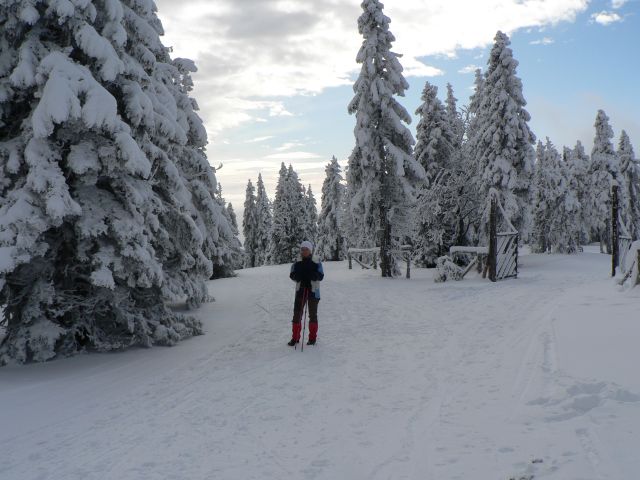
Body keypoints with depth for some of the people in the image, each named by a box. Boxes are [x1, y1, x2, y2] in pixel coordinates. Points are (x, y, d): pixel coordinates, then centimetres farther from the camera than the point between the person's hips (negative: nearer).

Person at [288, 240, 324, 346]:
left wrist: (312, 275, -26)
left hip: (313, 291, -2)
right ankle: (295, 337, 10)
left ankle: (312, 338, 17)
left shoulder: (316, 263, -2)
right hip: (300, 290, 2)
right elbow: (292, 275, 5)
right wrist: (297, 276, -18)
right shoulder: (297, 263, 4)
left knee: (313, 314, 7)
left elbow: (321, 276, -6)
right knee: (297, 313, 1)